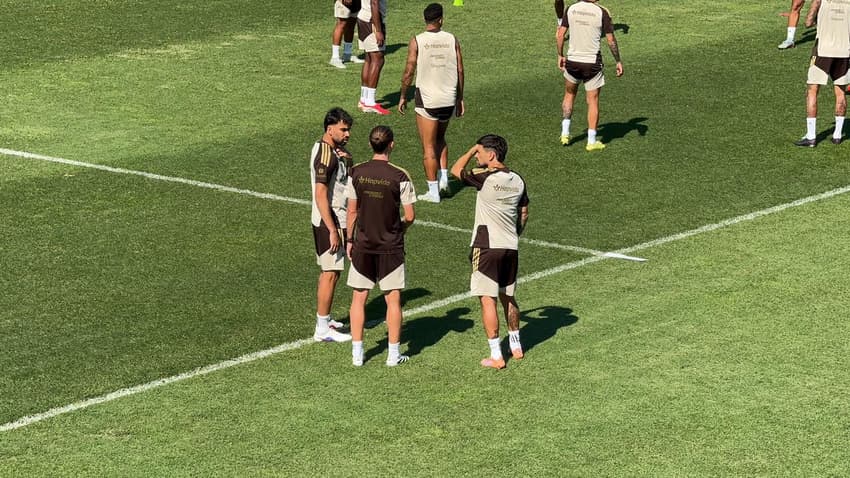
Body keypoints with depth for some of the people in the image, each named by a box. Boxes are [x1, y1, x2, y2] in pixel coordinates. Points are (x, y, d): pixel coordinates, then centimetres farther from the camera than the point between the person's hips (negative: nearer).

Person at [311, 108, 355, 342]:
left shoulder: (333, 150, 10)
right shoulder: (325, 155, -20)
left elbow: (348, 179, 17)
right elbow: (321, 195, -23)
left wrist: (347, 161, -4)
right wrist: (333, 230, -24)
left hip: (334, 220, 10)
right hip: (329, 222, -10)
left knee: (328, 271, 17)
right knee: (331, 273, -7)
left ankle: (324, 320, 26)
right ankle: (323, 329, -4)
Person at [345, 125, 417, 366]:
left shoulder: (357, 173, -5)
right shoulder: (400, 177, -12)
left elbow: (352, 211, 1)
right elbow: (410, 216, -8)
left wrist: (350, 240, 12)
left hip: (363, 246, 2)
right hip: (391, 247, -2)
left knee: (359, 298, 11)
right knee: (393, 299, 7)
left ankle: (357, 353, 13)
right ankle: (393, 354, 11)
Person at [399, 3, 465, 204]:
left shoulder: (417, 41, -8)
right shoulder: (452, 40, 0)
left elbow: (409, 72, -7)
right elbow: (460, 71, 3)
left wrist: (403, 97, 6)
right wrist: (460, 98, 13)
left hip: (427, 99, -3)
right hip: (449, 99, 3)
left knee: (428, 146, 3)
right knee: (440, 139, 26)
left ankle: (433, 192, 4)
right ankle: (444, 177, 15)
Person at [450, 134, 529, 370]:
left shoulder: (485, 178, -16)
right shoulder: (517, 181, 4)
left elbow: (456, 170, -1)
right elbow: (524, 214, 14)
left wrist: (472, 149, 9)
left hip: (487, 248, -7)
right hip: (511, 248, 7)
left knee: (488, 300, -3)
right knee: (508, 297, 21)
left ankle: (496, 356, -4)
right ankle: (516, 346, 32)